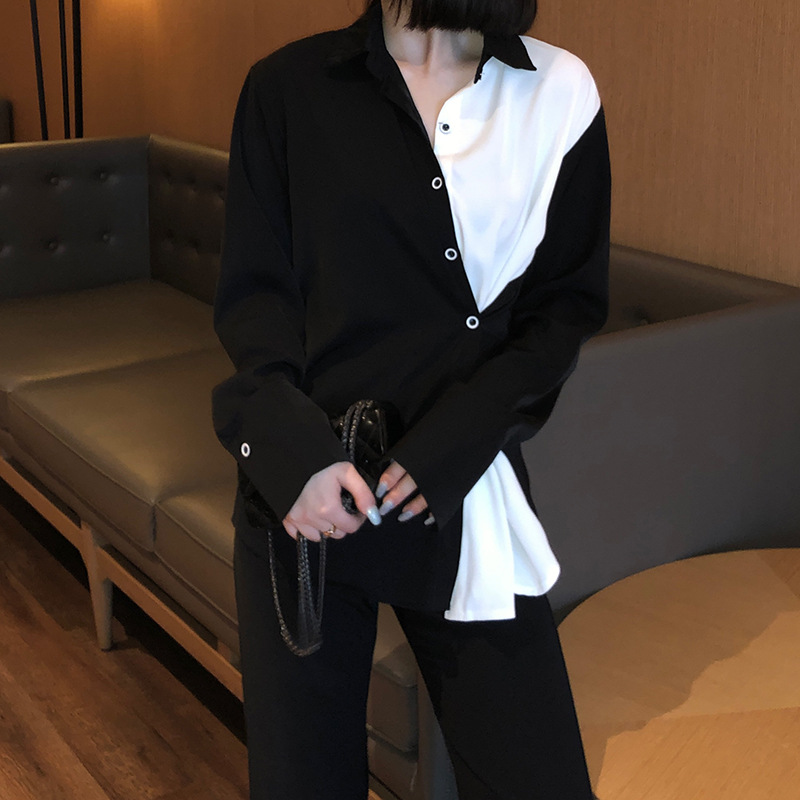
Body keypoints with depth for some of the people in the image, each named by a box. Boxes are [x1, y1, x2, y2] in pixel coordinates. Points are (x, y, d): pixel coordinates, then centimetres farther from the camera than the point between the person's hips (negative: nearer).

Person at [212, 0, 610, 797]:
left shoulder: (558, 94, 1)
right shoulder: (289, 86, 2)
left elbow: (569, 305, 3)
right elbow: (250, 289, 2)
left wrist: (453, 442, -12)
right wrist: (295, 447, -15)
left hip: (466, 494, 0)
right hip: (304, 487, 0)